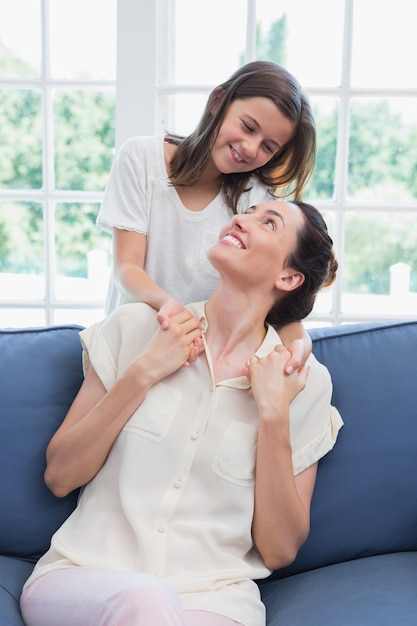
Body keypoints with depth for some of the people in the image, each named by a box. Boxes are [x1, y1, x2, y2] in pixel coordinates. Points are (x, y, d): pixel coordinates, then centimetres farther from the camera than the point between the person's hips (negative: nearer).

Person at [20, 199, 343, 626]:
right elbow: (59, 476, 0)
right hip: (83, 574, 1)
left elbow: (279, 551, -1)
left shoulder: (306, 382, 0)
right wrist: (143, 374, -10)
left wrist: (273, 414, -11)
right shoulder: (137, 326, 1)